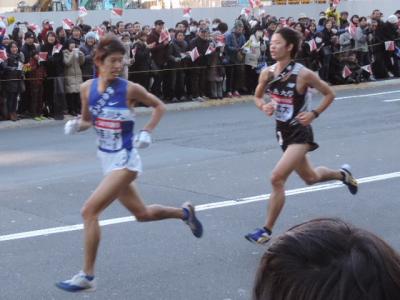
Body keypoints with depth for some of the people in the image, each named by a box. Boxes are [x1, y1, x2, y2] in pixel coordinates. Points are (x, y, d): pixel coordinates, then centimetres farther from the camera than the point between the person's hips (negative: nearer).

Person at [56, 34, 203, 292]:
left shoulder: (130, 89, -14)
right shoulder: (87, 88, -2)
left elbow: (160, 106, 2)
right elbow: (87, 120, 12)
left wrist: (147, 132, -10)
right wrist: (75, 125, -10)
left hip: (125, 160, -6)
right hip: (107, 159, 6)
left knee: (89, 211, -15)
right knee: (142, 214, 19)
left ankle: (87, 276, -4)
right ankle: (184, 212, 47)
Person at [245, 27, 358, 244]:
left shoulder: (303, 74, -18)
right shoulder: (267, 73, -4)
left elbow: (329, 94, -5)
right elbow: (257, 97, 12)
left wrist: (314, 113, -17)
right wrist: (264, 106, -10)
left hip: (300, 133, -7)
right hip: (282, 131, 7)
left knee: (277, 178, -19)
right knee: (310, 177, 24)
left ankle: (267, 230, -8)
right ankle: (342, 174, 54)